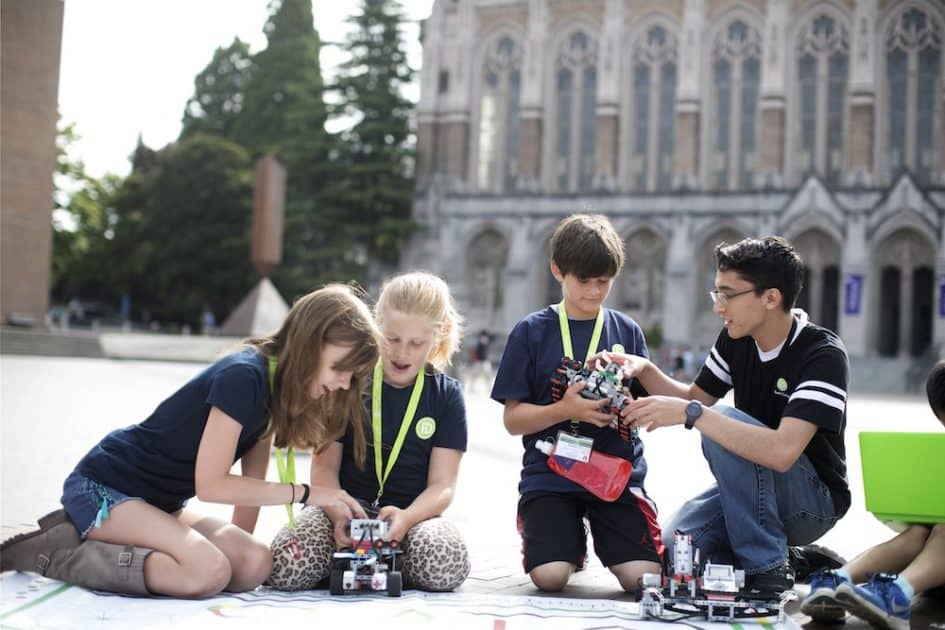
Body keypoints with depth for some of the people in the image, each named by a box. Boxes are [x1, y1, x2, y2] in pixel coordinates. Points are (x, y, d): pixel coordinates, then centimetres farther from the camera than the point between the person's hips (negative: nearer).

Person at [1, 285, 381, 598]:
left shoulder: (276, 386, 6)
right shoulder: (242, 377, -23)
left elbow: (250, 482, 8)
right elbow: (211, 484, -23)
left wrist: (238, 545, 1)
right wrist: (306, 493, -19)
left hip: (158, 502, 9)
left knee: (254, 566, -14)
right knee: (208, 571, -30)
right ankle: (50, 554, -13)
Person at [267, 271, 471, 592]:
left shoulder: (446, 395, 3)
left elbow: (442, 485, -2)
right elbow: (324, 466, 0)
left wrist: (406, 518, -24)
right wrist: (339, 516, -22)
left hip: (413, 511, 1)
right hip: (345, 504, 0)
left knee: (445, 566, -34)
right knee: (285, 567, -30)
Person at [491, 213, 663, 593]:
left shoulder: (627, 331, 8)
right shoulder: (532, 332, 1)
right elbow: (513, 419, -2)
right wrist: (565, 410, -19)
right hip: (550, 473, -1)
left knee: (643, 577, -15)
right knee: (550, 577, -20)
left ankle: (599, 530, 18)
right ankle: (572, 539, 15)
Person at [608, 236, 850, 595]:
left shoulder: (824, 355, -25)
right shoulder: (736, 339, -3)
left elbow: (782, 451, -38)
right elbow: (696, 397, 13)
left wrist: (690, 414, -37)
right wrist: (644, 370, -6)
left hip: (814, 501, -7)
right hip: (751, 489, 7)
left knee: (724, 420, -29)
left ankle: (767, 568, -17)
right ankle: (781, 553, 8)